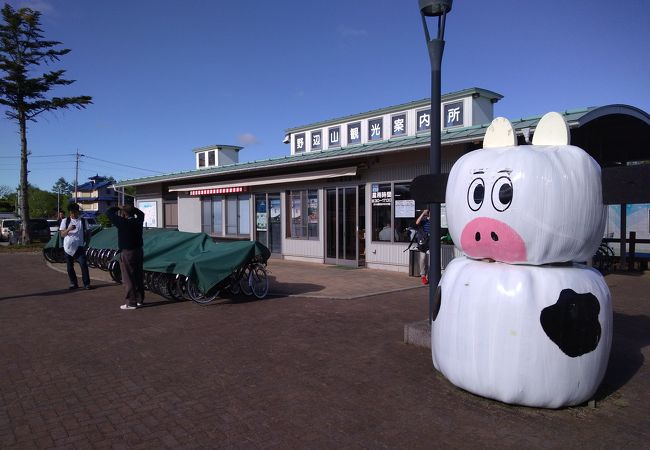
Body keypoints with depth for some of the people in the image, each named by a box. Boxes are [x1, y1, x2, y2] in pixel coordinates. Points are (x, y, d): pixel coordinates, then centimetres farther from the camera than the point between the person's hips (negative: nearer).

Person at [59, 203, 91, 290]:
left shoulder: (82, 221, 7)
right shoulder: (65, 221, 4)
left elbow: (87, 233, 16)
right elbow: (62, 234, -3)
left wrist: (85, 241, 3)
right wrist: (68, 229, -22)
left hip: (79, 247, -1)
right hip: (68, 247, 1)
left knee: (83, 265, -11)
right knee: (70, 267, 6)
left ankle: (86, 283, -4)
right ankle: (73, 284, 18)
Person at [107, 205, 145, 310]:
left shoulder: (123, 223, -16)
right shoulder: (138, 221, 1)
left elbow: (109, 212, -9)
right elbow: (141, 213, 23)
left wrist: (117, 208, 6)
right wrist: (131, 208, 16)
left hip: (127, 253, -7)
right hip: (138, 251, 7)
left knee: (128, 279, -1)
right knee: (139, 277, 13)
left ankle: (131, 303, 2)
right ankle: (140, 300, 21)